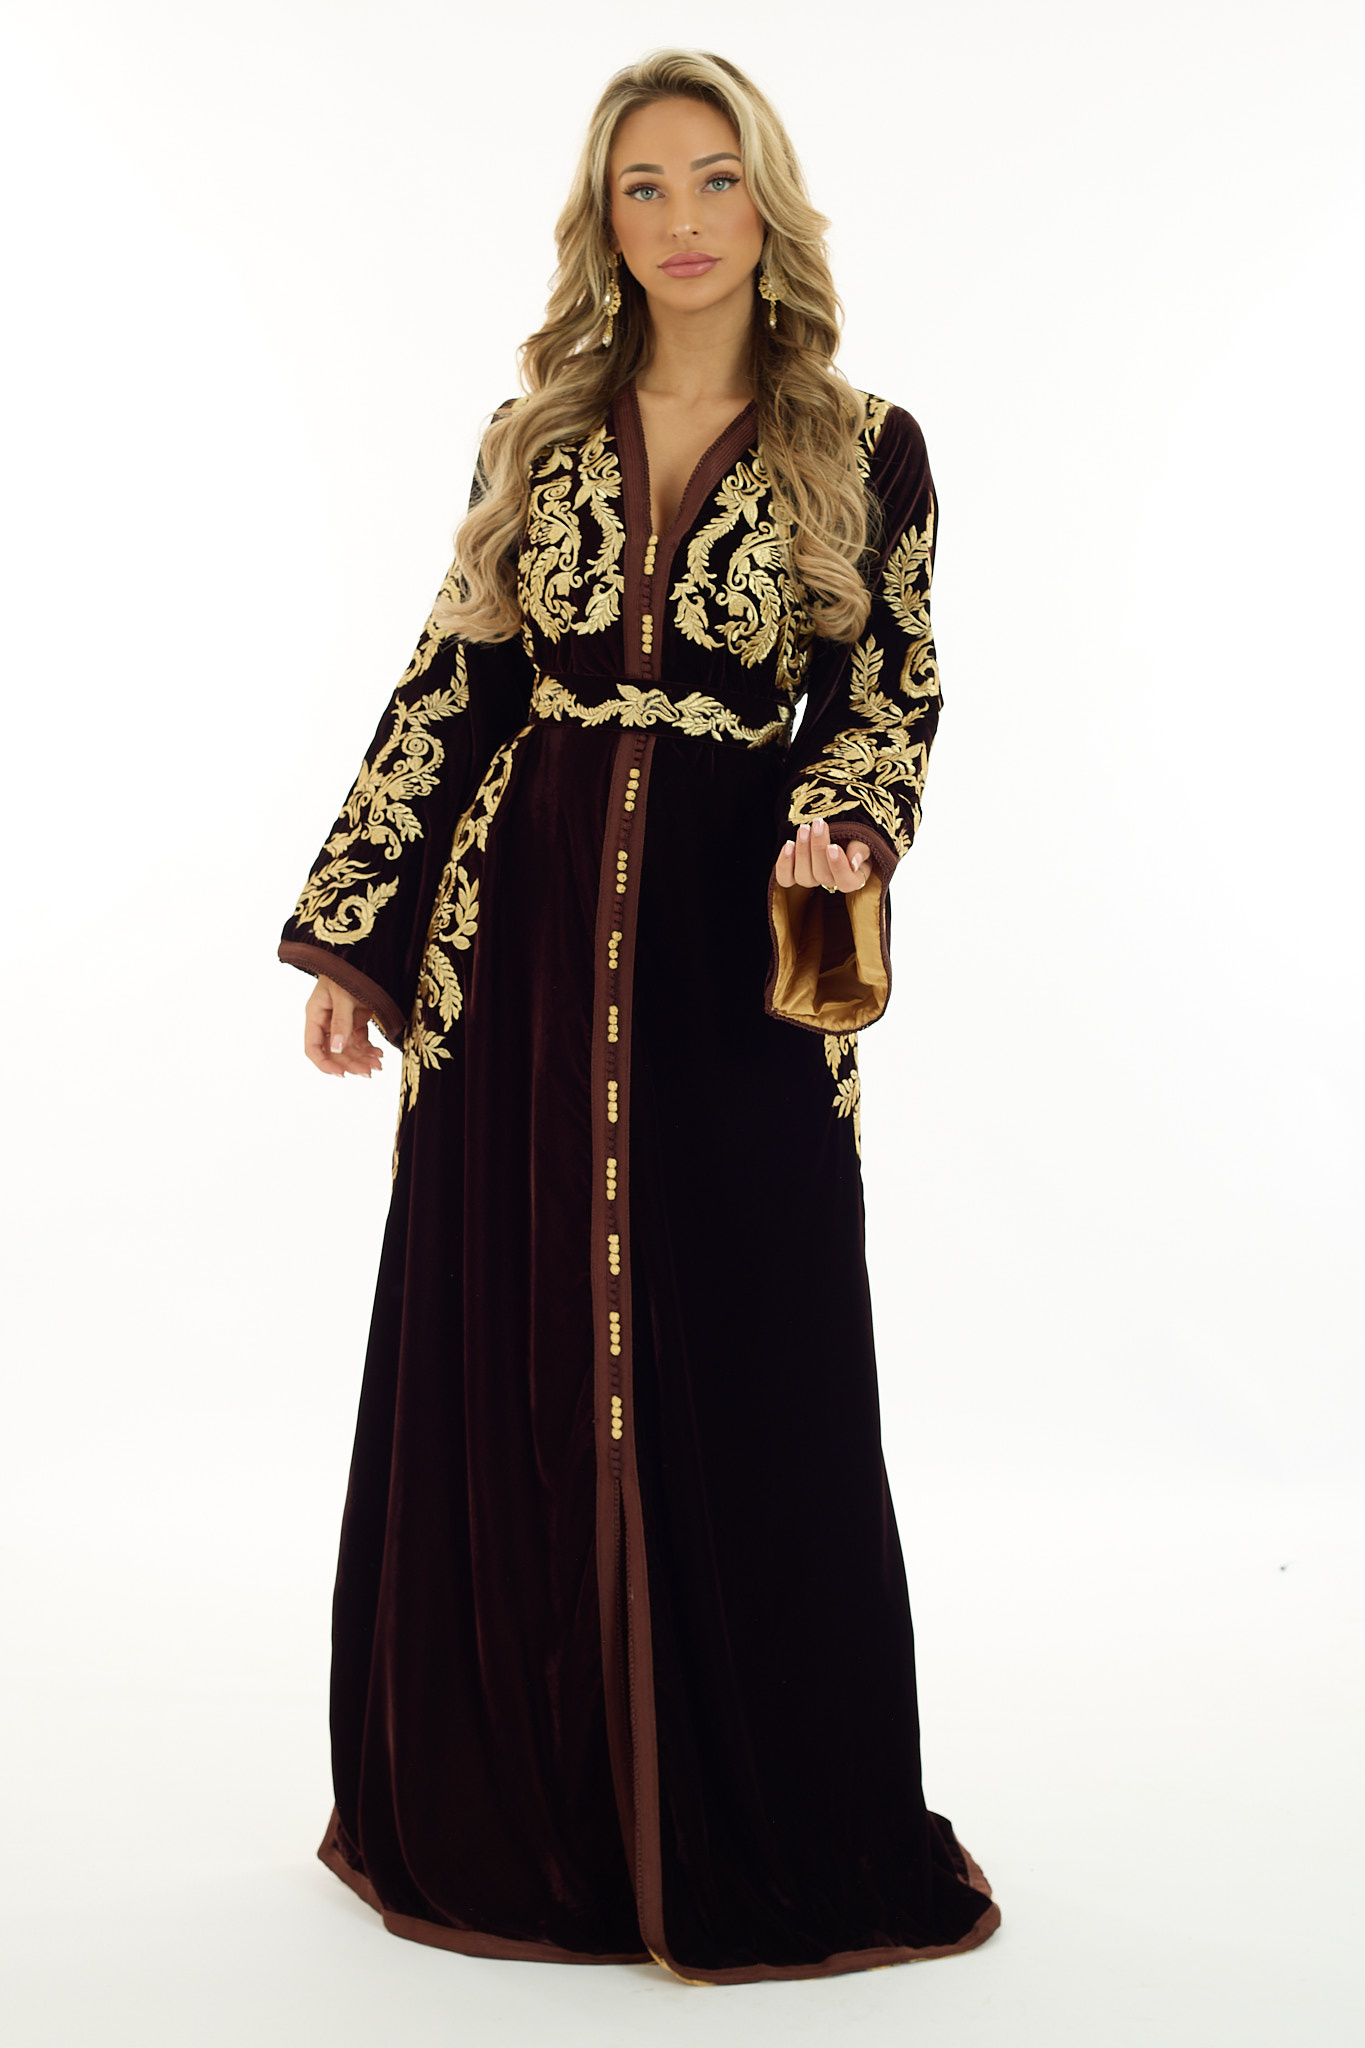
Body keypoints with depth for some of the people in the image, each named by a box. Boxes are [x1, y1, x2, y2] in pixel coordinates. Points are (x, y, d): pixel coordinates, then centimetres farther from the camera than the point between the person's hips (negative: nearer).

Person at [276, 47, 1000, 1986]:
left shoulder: (864, 448, 3)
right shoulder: (535, 436, 10)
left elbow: (888, 700, 2)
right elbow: (448, 687, 9)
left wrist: (839, 837, -19)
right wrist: (352, 932, 7)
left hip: (736, 951, -2)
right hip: (519, 934, 3)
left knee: (741, 1376, 2)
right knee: (499, 1366, 8)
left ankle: (752, 1829, 20)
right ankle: (515, 1803, 26)